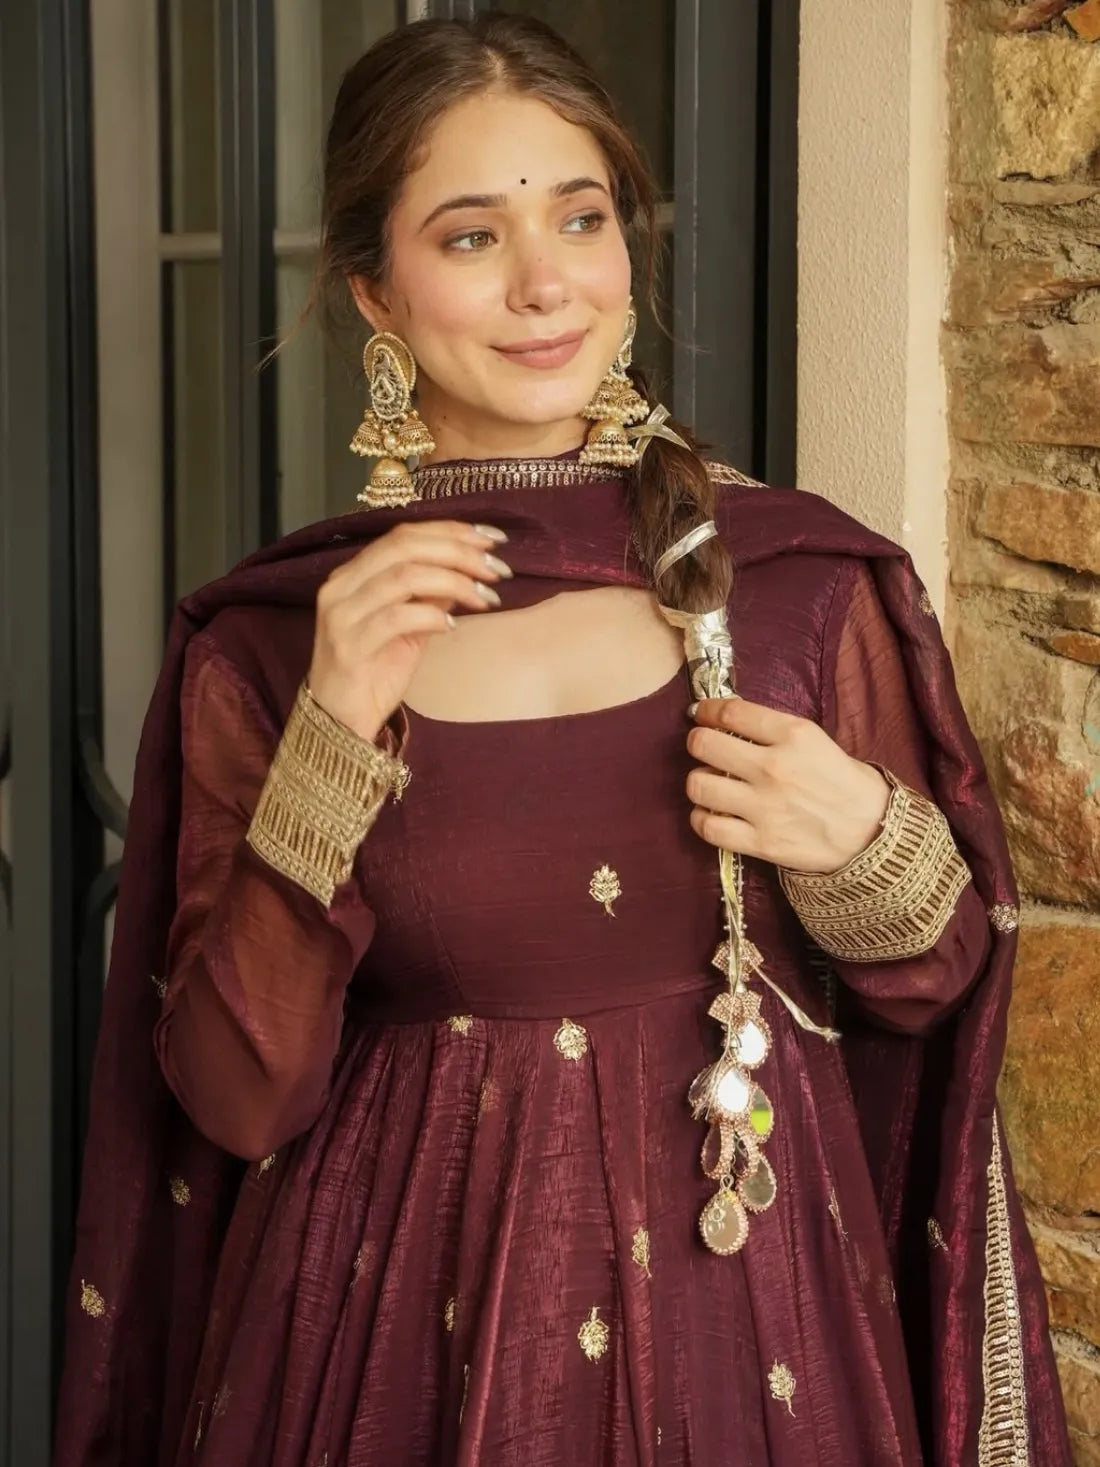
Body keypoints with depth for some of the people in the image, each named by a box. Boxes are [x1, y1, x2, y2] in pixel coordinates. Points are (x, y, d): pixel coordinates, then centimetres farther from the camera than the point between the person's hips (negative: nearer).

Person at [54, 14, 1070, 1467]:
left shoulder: (806, 577, -5)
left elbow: (938, 979, 6)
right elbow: (237, 1098, -9)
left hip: (740, 1298, 1)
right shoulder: (262, 645, -6)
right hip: (407, 1331, -1)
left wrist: (864, 845, -15)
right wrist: (334, 743, -18)